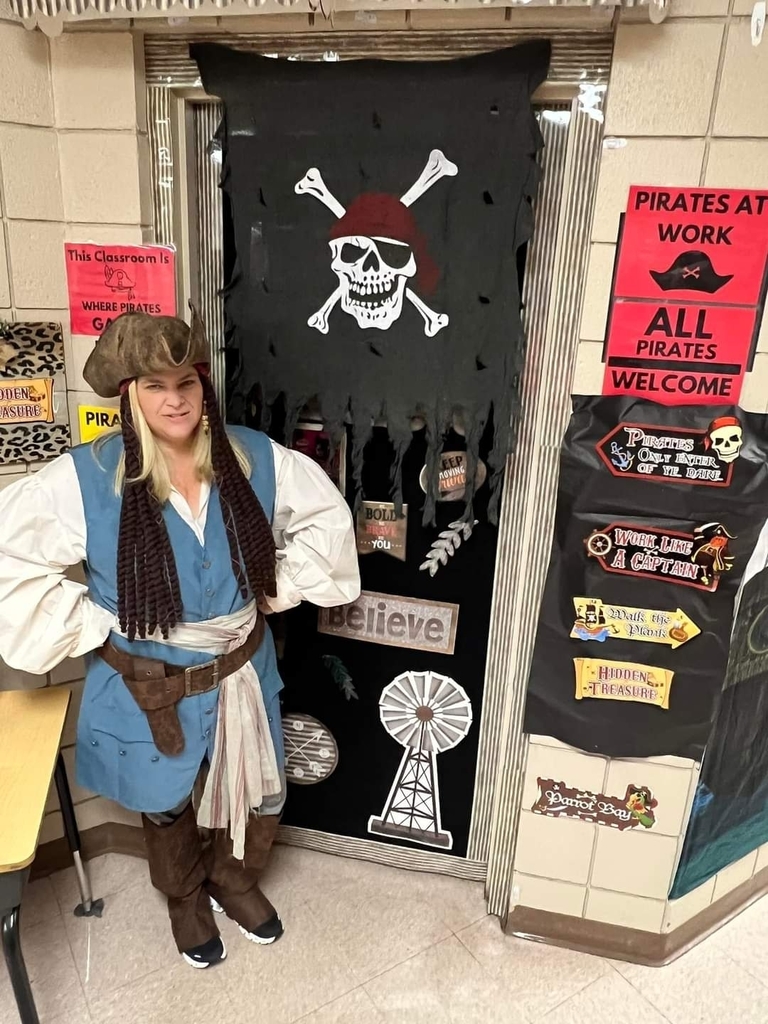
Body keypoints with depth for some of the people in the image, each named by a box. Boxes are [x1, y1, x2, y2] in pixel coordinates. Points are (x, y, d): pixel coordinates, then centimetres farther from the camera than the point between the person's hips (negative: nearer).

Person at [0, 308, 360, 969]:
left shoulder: (254, 457, -13)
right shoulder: (86, 477, -20)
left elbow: (325, 514, 1)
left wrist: (279, 589, -3)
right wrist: (93, 627, -14)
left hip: (242, 673, 2)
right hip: (150, 688, -2)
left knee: (258, 796, 21)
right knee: (166, 806, 24)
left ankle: (234, 880, 55)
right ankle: (187, 899, 57)